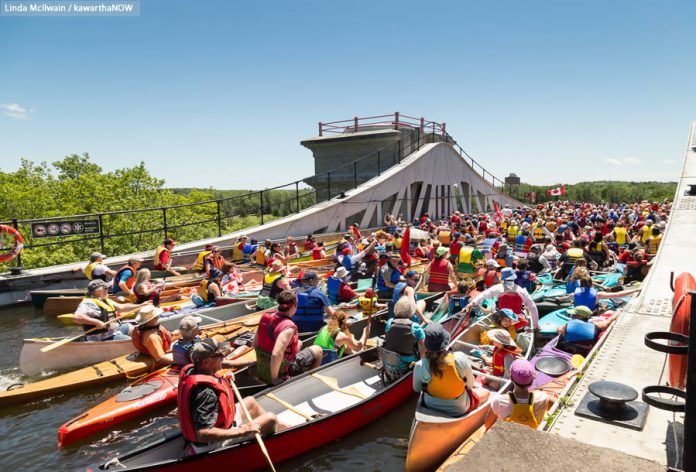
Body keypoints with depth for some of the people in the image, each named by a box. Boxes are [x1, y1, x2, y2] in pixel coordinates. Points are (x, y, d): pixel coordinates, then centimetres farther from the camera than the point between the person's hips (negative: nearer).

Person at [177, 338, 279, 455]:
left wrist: (223, 382, 6)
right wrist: (240, 431, -34)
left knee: (250, 401, 21)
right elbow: (203, 435, -38)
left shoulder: (190, 371, -6)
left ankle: (279, 427, 38)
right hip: (214, 445, -10)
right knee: (271, 419, -9)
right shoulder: (206, 391, -35)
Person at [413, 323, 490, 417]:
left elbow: (416, 389, -8)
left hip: (430, 406, 2)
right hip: (459, 410, -2)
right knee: (485, 392, 23)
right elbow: (470, 385, -14)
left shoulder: (420, 366, -26)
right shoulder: (460, 358, -29)